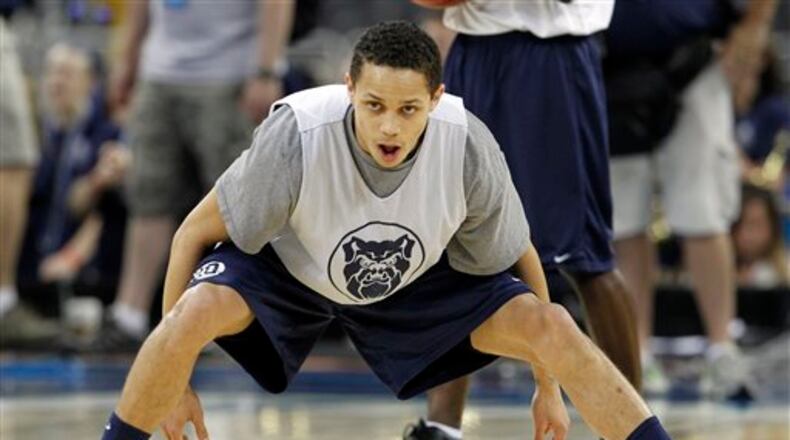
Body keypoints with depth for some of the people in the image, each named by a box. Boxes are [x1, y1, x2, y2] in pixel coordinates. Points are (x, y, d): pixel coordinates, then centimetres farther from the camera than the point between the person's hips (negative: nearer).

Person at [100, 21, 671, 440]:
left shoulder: (469, 147, -29)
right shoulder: (298, 135, -35)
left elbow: (519, 258, -9)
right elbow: (195, 233, -21)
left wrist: (549, 387, -1)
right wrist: (174, 379, -18)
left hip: (416, 280, 2)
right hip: (287, 270, -2)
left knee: (554, 327, -18)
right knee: (198, 309, -35)